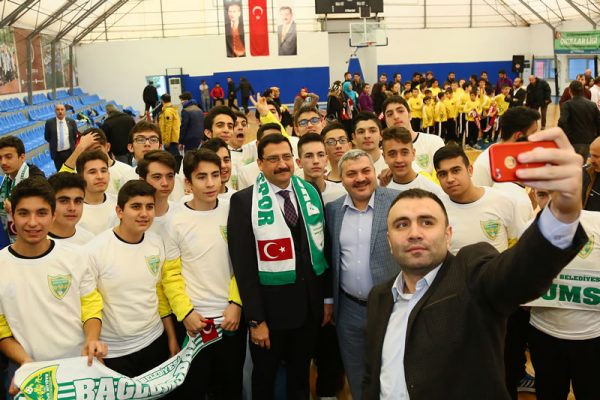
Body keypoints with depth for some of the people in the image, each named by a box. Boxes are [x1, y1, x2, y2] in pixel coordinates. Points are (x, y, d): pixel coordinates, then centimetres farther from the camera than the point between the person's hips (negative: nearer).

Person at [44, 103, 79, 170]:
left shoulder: (71, 122, 1)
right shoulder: (49, 123, -3)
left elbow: (75, 136, 9)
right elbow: (47, 137, 6)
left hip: (70, 152, 1)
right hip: (57, 154, -1)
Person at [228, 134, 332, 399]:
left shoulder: (310, 193, 2)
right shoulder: (244, 201, -11)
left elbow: (323, 247, 7)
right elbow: (243, 264, -13)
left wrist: (328, 297, 8)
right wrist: (255, 318, -14)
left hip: (310, 304, 3)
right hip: (270, 306, -3)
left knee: (300, 376, 20)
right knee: (265, 377, 17)